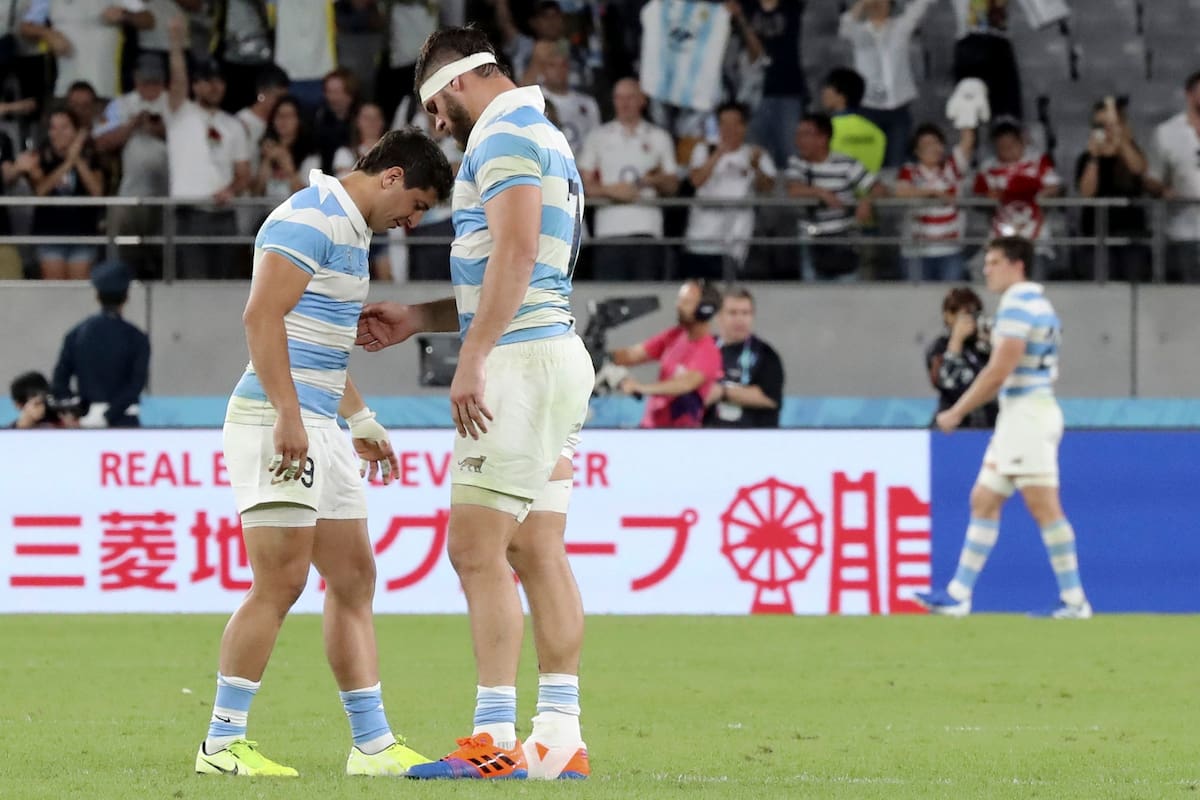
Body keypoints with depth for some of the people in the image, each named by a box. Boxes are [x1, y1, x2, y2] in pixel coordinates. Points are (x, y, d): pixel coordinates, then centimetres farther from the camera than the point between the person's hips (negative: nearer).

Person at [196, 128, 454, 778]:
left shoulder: (350, 230, 21)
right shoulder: (309, 218, -11)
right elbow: (262, 315, -21)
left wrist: (362, 421, 32)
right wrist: (287, 415, -25)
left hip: (316, 427, 11)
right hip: (277, 423, -11)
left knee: (353, 579, 9)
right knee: (280, 582, -14)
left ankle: (372, 743, 13)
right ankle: (223, 743, -11)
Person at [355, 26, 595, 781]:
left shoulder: (505, 133, -8)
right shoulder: (544, 137, 23)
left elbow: (515, 253, -21)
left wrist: (473, 360, -24)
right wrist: (419, 320, 29)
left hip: (521, 361, -10)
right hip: (557, 356, 10)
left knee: (477, 550, -11)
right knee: (538, 554, 7)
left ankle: (497, 740, -15)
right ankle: (560, 738, 4)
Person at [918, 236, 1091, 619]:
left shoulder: (1017, 305, -14)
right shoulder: (1038, 303, 17)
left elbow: (998, 373, -19)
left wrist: (956, 412, -11)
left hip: (1028, 415, -11)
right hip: (1017, 417, 11)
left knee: (1043, 505, -10)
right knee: (983, 500, 10)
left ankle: (1074, 600, -9)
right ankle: (958, 595, 11)